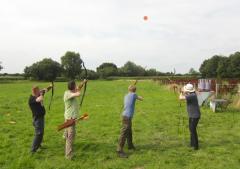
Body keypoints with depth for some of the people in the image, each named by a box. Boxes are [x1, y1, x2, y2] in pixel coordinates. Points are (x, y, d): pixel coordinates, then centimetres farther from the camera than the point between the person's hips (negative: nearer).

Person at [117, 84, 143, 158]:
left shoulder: (126, 96, 13)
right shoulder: (133, 95, -5)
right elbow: (141, 99, 7)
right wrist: (138, 96, 28)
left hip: (126, 115, 8)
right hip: (127, 117, -8)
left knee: (129, 132, 23)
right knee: (124, 133, -9)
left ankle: (130, 145, 39)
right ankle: (119, 150, -9)